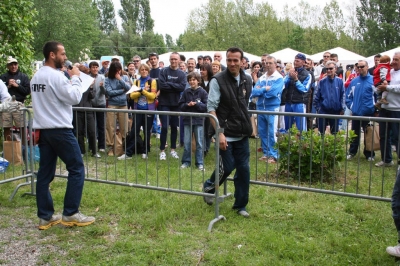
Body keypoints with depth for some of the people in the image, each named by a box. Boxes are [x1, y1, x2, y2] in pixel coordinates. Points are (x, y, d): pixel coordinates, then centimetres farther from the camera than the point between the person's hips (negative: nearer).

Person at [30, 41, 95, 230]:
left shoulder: (36, 77, 13)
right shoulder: (56, 76, -14)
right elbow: (74, 98, -14)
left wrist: (71, 80, 13)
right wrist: (75, 78, 0)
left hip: (42, 129, 9)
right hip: (59, 130, -9)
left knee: (45, 172, 9)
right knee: (77, 168, 0)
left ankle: (45, 217, 13)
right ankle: (70, 214, 1)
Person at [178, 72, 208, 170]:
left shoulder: (203, 92, -3)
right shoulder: (185, 92, 5)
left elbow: (206, 106, -7)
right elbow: (180, 105, 6)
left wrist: (196, 104, -16)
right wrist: (187, 105, -13)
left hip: (199, 121, -2)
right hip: (187, 120, 2)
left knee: (199, 143, 5)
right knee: (186, 143, 7)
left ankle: (200, 163, 13)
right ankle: (186, 161, 19)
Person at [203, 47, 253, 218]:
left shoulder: (247, 80, 6)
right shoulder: (218, 80, -10)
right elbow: (211, 108, -13)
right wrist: (219, 133, -20)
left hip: (242, 134, 5)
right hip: (226, 134, -5)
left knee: (244, 169, 6)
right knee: (227, 167, -2)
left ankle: (240, 205, 21)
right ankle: (208, 187, 29)